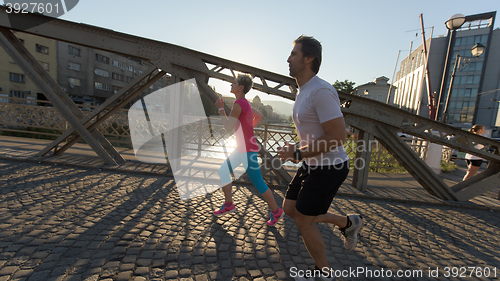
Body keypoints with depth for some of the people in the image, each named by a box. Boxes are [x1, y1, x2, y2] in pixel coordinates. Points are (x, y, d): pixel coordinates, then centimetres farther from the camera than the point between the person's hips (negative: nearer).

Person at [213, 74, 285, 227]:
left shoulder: (239, 104, -18)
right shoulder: (245, 103, 9)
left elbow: (228, 127, -20)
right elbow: (260, 116, 22)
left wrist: (220, 108, -10)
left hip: (248, 150, -10)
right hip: (241, 148, 10)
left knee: (258, 183, 1)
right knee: (223, 171, 14)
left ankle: (276, 211, 21)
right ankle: (228, 205, 27)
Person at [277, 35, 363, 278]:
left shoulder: (321, 91, -22)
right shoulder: (304, 92, 10)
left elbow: (337, 137, -26)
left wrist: (298, 154, -20)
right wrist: (298, 151, 8)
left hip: (329, 168, -9)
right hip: (313, 164, 9)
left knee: (303, 221, 2)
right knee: (289, 209, 15)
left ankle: (323, 273, 31)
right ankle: (347, 223, 31)